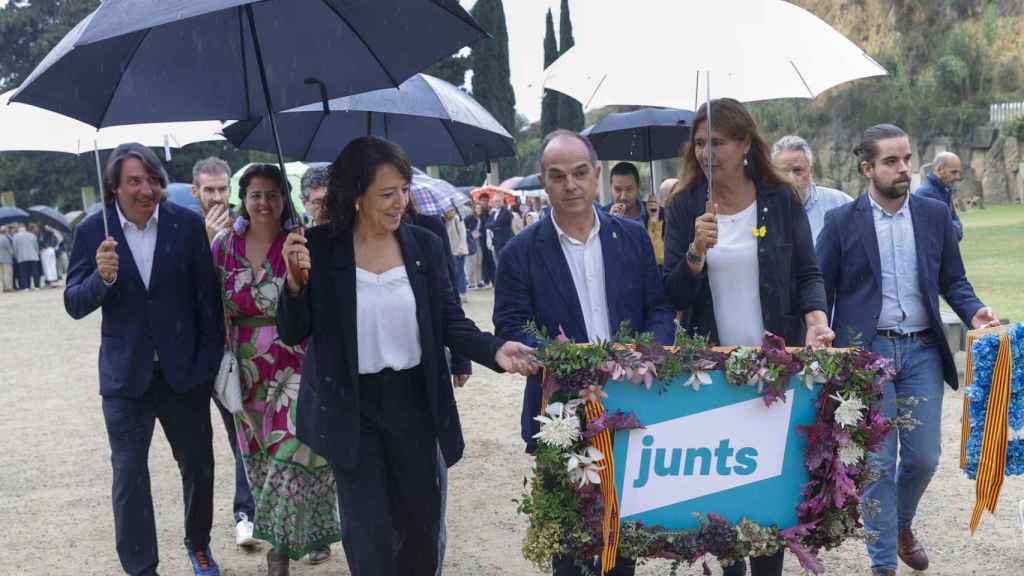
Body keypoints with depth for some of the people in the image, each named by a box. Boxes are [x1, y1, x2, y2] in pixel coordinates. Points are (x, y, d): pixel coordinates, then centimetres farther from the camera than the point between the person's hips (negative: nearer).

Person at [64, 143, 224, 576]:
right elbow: (74, 305, -5)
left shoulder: (187, 224, -6)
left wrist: (209, 362, -4)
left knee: (198, 464, 14)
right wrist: (101, 277, -25)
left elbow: (208, 298, -2)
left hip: (184, 371, 1)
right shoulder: (93, 231, -6)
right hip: (125, 374, -1)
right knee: (128, 474, 4)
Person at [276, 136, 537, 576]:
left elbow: (451, 323, -3)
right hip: (349, 405, -2)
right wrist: (296, 279, -25)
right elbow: (293, 333, -7)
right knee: (368, 528, 4)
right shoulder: (319, 247, -10)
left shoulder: (425, 245, -5)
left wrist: (495, 350, -22)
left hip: (412, 399, 3)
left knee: (420, 518, 16)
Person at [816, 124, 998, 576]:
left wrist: (974, 312, -9)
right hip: (867, 350, -3)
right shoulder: (841, 221, -1)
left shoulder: (935, 214, 6)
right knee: (878, 461, 0)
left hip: (922, 350, 3)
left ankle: (902, 523, 37)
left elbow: (953, 280, 11)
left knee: (924, 455, 7)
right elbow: (821, 288, 2)